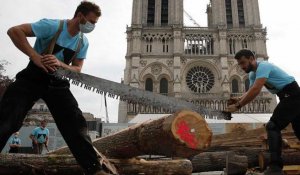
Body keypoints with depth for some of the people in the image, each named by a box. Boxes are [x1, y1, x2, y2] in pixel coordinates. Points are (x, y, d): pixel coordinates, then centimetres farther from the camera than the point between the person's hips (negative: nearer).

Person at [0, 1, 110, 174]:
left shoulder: (83, 42, 0)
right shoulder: (53, 26, -18)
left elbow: (77, 69, 1)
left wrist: (60, 64, -21)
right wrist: (35, 56, -30)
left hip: (57, 83, 5)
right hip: (31, 79, -4)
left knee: (76, 124, -6)